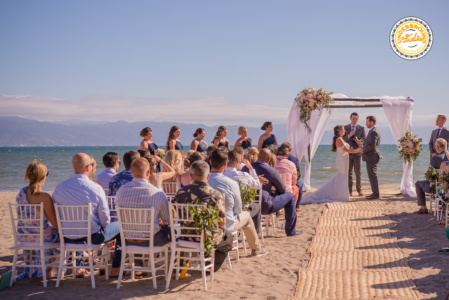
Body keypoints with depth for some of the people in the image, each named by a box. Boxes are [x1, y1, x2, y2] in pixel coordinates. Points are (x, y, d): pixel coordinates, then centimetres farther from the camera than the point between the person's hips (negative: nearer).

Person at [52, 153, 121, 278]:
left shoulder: (59, 187, -8)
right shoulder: (96, 188, -19)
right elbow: (105, 220, -13)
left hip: (67, 238, 5)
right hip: (92, 237, -5)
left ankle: (79, 268, 45)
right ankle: (115, 269, 22)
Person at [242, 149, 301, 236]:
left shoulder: (246, 168, 0)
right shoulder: (271, 171, -14)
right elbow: (282, 190, -1)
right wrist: (274, 192, 23)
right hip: (264, 207, -6)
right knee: (290, 196, 14)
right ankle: (290, 231, 22)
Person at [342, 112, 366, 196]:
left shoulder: (361, 128, 6)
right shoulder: (345, 128, 6)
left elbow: (364, 139, 2)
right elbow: (342, 139, 1)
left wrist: (358, 141, -20)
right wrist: (349, 135, -17)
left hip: (357, 153, -1)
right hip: (348, 153, 1)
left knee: (358, 172, -4)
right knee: (348, 172, 2)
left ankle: (359, 190, 7)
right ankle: (349, 191, 7)